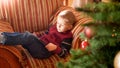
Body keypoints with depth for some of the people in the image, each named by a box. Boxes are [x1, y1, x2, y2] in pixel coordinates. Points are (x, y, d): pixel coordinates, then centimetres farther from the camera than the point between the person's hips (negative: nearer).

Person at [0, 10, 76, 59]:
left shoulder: (67, 37, -4)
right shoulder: (55, 27, 19)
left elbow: (64, 54, -9)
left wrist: (55, 48, -26)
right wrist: (37, 36, 19)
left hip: (45, 51, -9)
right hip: (40, 43, 9)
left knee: (28, 37, -30)